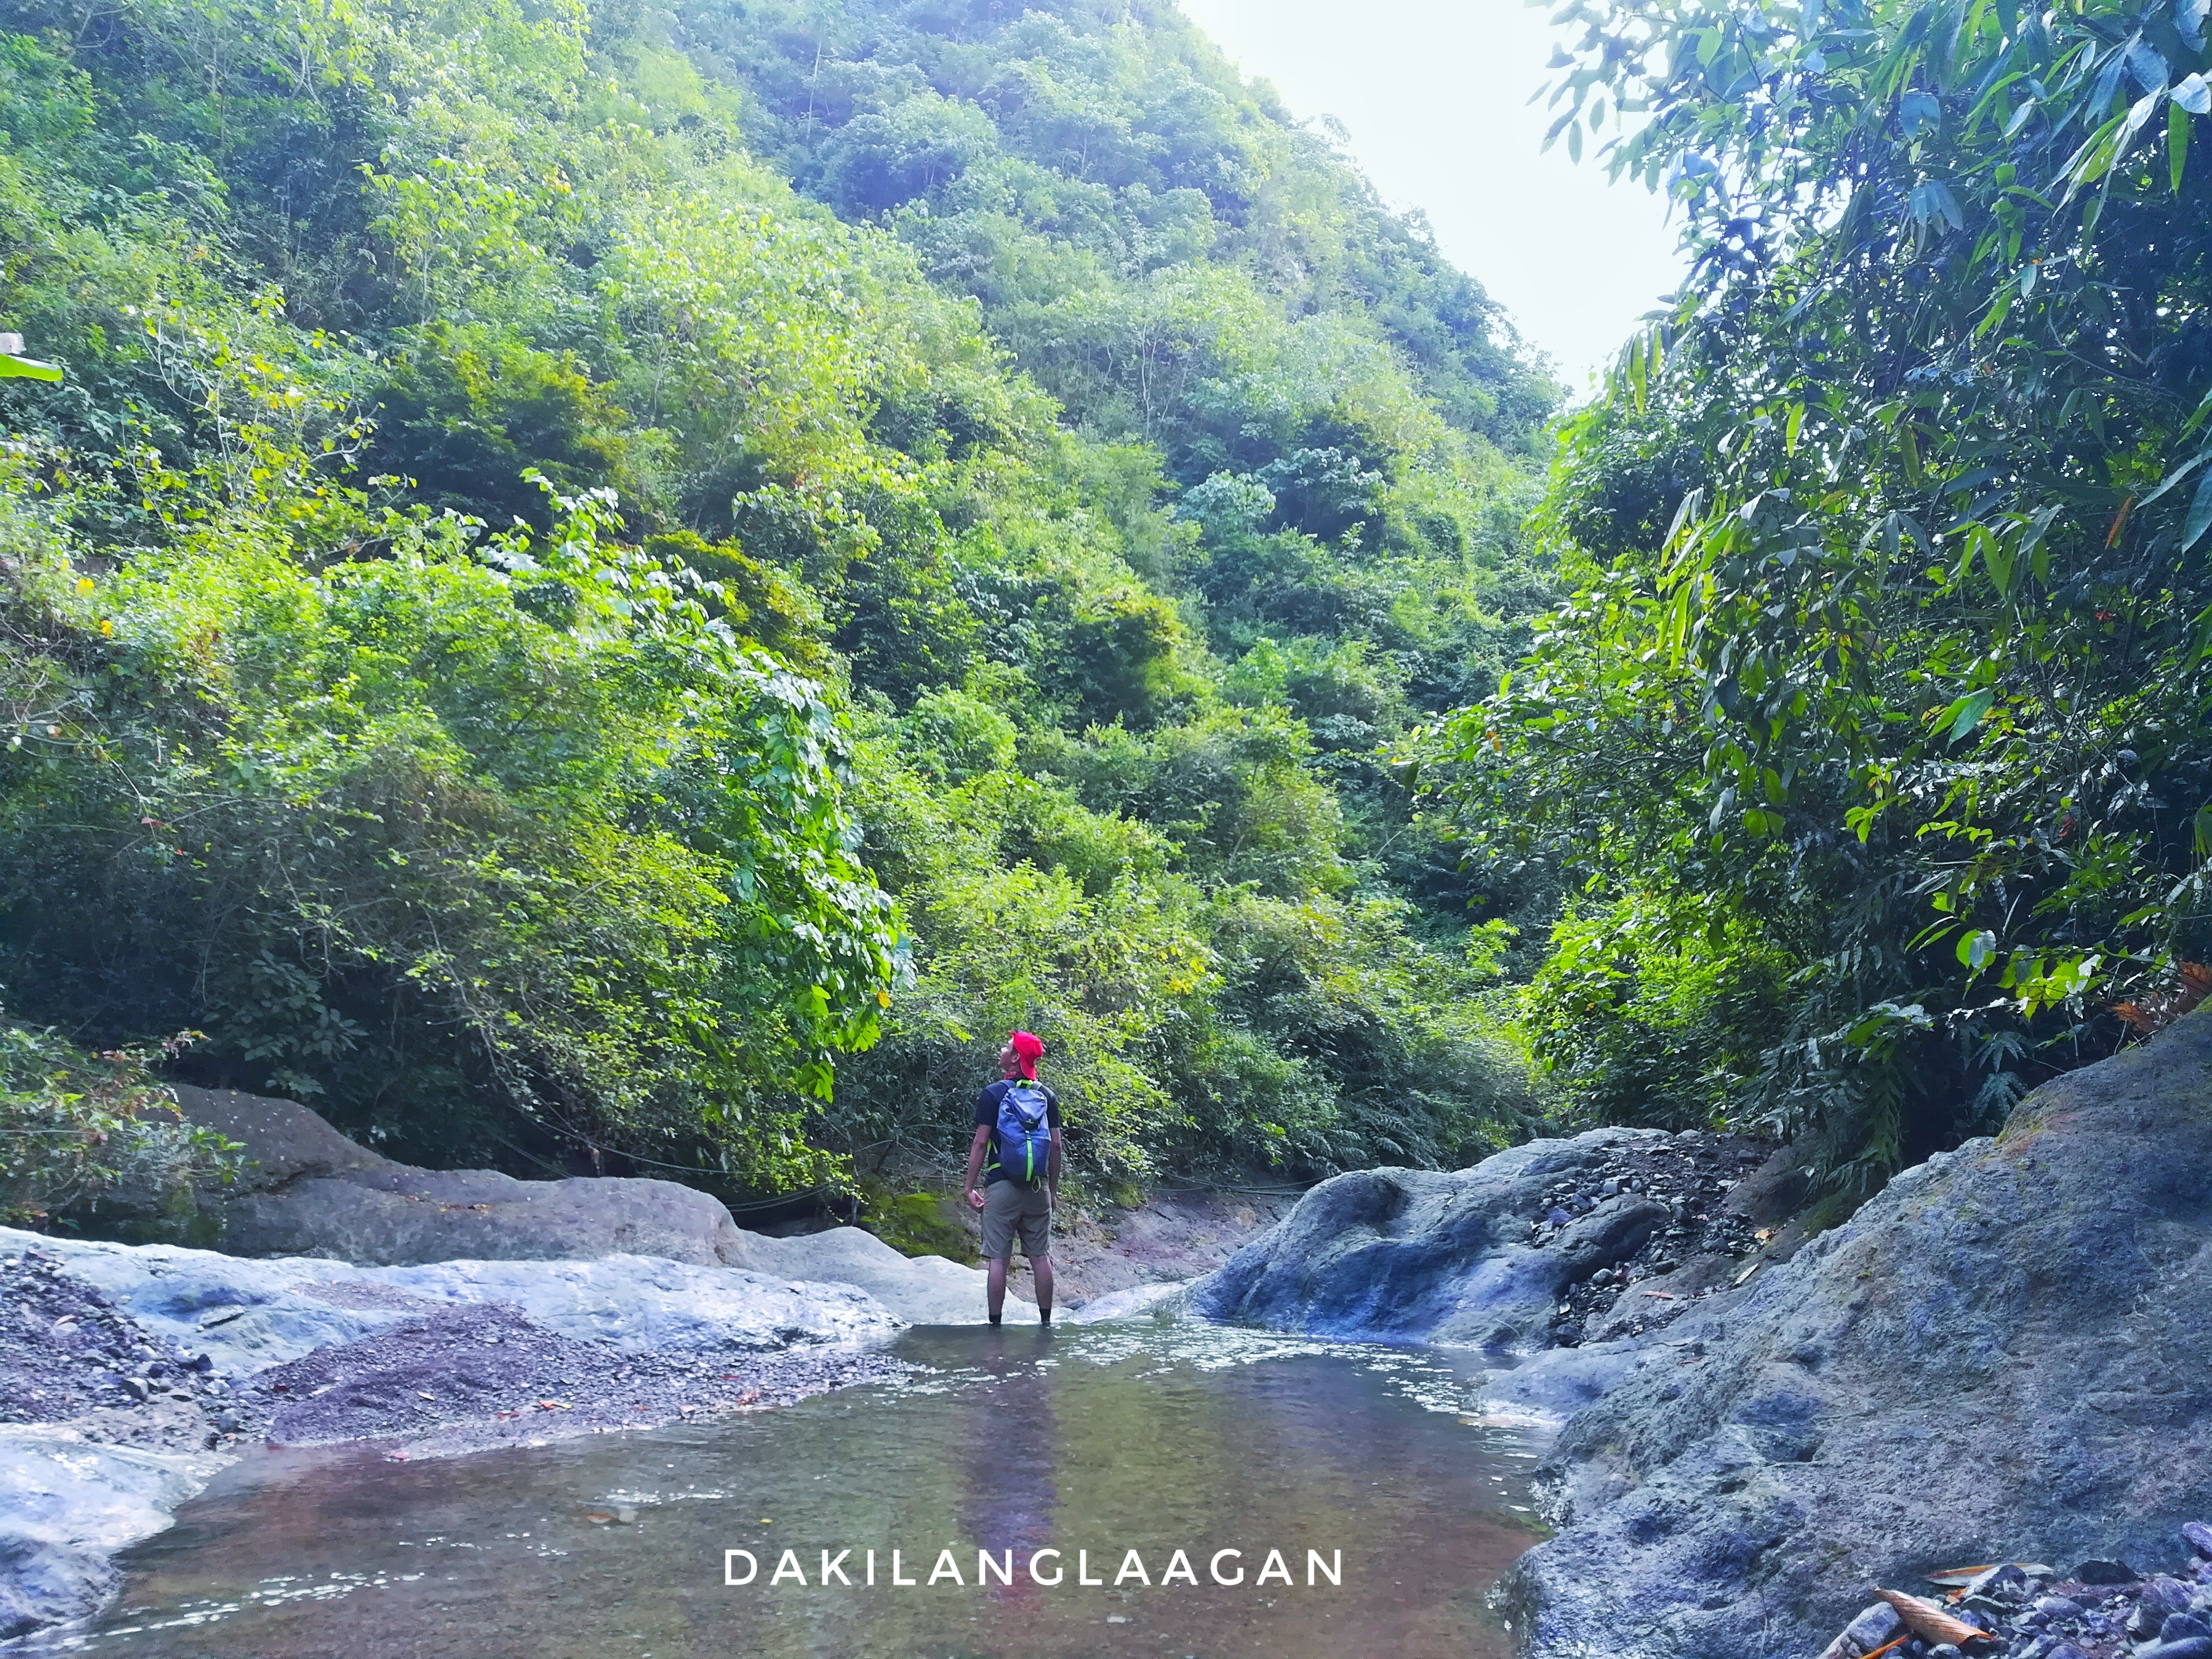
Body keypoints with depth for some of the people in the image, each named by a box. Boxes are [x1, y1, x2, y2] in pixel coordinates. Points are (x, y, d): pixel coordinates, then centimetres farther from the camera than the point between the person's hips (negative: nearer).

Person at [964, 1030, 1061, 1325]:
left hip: (1001, 1185, -4)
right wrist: (1053, 1188, 16)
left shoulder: (993, 1094, -4)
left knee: (998, 1258, -1)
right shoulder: (1047, 1096, 8)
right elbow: (1056, 1145, 8)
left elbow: (981, 1143, -7)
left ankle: (995, 1322, 0)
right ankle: (1046, 1320, 10)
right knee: (1040, 1256, 8)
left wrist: (970, 1187, -2)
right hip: (1037, 1187, 4)